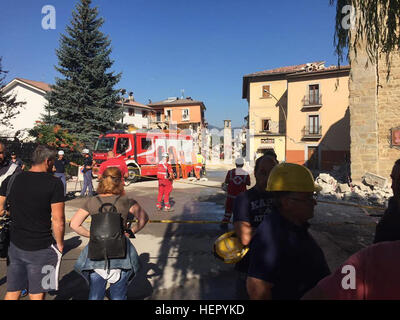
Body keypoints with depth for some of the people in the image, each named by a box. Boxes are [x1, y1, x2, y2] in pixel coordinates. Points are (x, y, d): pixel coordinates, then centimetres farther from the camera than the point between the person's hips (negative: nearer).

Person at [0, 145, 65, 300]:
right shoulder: (54, 183, -15)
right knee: (37, 294, 10)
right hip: (40, 249, -5)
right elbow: (58, 220, -15)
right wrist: (59, 244, -1)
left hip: (15, 245, 5)